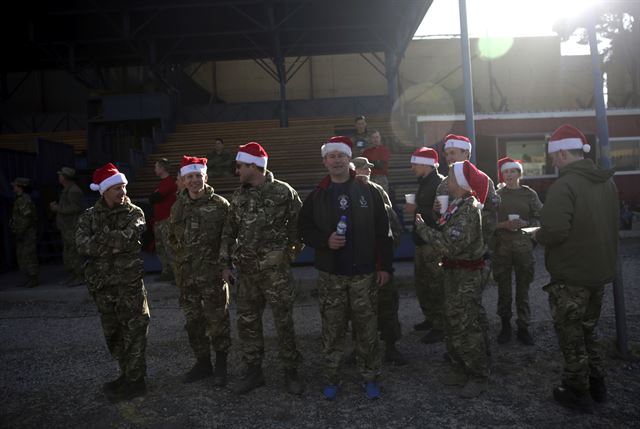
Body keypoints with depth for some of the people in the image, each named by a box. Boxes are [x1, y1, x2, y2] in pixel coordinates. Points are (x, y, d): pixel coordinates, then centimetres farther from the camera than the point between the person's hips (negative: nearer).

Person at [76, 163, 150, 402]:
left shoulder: (134, 214, -2)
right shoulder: (89, 216, 6)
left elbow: (127, 238, -19)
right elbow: (82, 246, -9)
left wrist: (100, 239, -10)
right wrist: (114, 244, -16)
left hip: (129, 284, -4)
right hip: (102, 285, 4)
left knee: (133, 334, -1)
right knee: (113, 335, 15)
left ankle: (135, 381, 12)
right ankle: (126, 374, 32)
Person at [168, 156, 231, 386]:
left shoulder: (219, 204, -7)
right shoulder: (178, 207, 7)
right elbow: (172, 237, 20)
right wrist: (183, 256, 12)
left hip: (213, 274, -5)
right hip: (186, 274, 5)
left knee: (218, 320, 4)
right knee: (193, 321, 14)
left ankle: (221, 366, 20)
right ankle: (202, 363, 31)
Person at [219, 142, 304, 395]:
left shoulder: (283, 192, -8)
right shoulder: (239, 196, 7)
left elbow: (299, 225, -1)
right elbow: (229, 232, 12)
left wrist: (290, 253, -1)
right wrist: (226, 265, 9)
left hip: (275, 269, -5)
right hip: (246, 270, 5)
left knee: (284, 322, 3)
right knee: (247, 322, 12)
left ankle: (291, 372, 21)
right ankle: (254, 371, 28)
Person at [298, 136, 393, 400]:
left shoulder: (368, 192, 2)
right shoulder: (316, 197, 5)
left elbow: (383, 232, 2)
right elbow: (305, 231, 7)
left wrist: (385, 266, -1)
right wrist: (325, 241, -12)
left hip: (364, 274, -1)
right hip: (330, 276, 1)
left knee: (367, 328, 8)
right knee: (332, 329, 8)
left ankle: (369, 377, 24)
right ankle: (332, 379, 24)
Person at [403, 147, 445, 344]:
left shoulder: (439, 183, -15)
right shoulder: (424, 183, 15)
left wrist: (416, 210, -20)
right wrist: (413, 209, 9)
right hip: (422, 240, 10)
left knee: (435, 285, -2)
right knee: (421, 283, 17)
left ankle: (439, 327, 9)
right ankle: (430, 318, 32)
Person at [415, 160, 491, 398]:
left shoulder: (468, 209, -20)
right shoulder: (457, 205, 9)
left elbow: (451, 245, -26)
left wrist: (422, 227, -18)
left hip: (466, 275, -9)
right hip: (454, 272, 9)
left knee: (467, 326, 1)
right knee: (454, 323, 17)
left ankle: (478, 377, 17)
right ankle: (461, 370, 32)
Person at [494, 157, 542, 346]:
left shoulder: (529, 194, 5)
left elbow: (539, 219, 5)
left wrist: (524, 223, -13)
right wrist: (504, 225, -12)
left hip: (524, 246, 0)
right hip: (501, 247, 0)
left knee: (523, 289, 4)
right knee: (503, 289, 5)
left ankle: (523, 328, 14)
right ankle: (505, 326, 19)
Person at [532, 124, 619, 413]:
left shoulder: (564, 185, -23)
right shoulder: (608, 181, 5)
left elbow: (553, 232, -30)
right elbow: (612, 224, 14)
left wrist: (537, 235, -9)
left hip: (570, 276, -8)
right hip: (600, 271, 8)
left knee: (571, 335, 8)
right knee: (587, 330, 23)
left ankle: (578, 392, 20)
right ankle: (597, 385, 33)